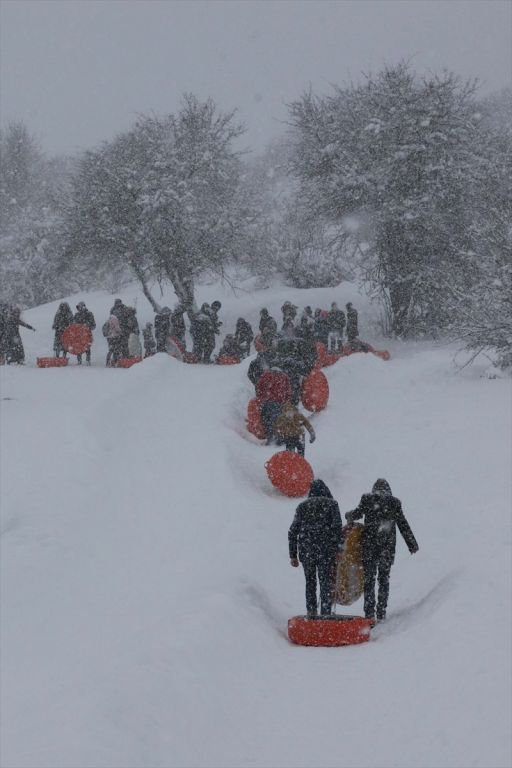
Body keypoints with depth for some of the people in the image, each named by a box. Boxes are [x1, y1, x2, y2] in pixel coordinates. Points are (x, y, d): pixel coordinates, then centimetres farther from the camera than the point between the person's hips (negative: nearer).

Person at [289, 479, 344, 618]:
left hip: (305, 550, 3)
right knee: (326, 582, 1)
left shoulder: (302, 506, 12)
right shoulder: (331, 504, 4)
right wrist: (339, 549, -10)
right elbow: (337, 527, -9)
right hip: (326, 549, -3)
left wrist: (293, 555, 11)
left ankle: (311, 612, 14)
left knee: (310, 582, 16)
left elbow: (293, 532, 8)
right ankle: (325, 613, -7)